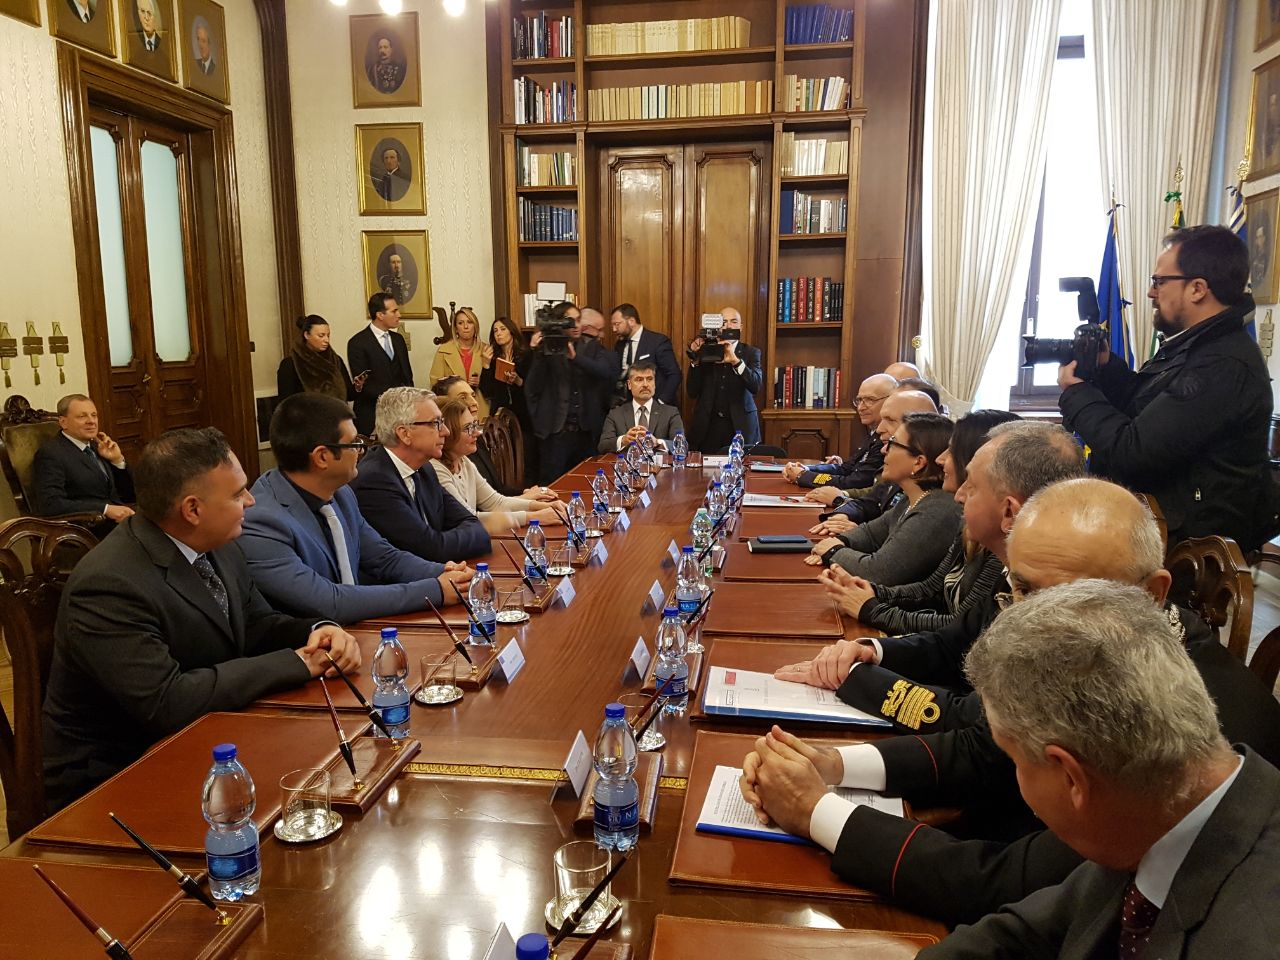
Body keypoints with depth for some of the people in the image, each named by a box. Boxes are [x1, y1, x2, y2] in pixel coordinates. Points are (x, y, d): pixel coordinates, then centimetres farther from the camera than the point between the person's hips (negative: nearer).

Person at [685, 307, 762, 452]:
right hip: (708, 427, 1)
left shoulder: (751, 352, 6)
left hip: (740, 427, -1)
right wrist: (695, 359, -9)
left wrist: (735, 361, -25)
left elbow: (756, 385, -12)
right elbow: (692, 393, 2)